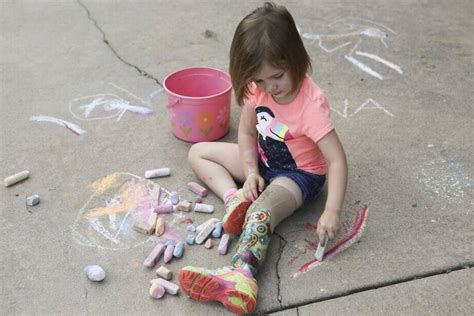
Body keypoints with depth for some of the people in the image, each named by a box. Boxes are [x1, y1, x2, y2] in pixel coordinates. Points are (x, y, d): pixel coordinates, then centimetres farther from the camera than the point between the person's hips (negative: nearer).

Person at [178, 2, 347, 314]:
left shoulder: (311, 104, -29)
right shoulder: (258, 88, -11)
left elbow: (337, 160, -31)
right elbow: (247, 131, 1)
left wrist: (332, 212, -39)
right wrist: (250, 172, -13)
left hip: (298, 174, -7)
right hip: (263, 162, 8)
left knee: (261, 213, -37)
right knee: (198, 152, 4)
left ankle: (242, 277, -52)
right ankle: (234, 200, -16)